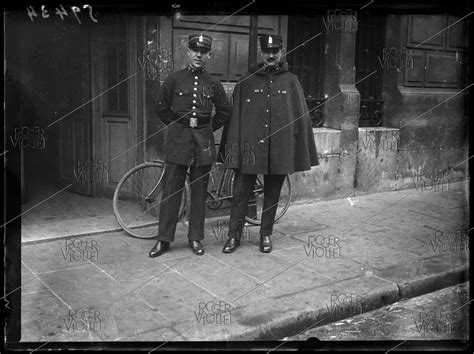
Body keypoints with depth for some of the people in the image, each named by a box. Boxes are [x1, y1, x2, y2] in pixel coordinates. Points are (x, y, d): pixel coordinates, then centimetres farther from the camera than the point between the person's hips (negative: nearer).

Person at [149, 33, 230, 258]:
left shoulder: (213, 84, 7)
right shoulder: (174, 79, 3)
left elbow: (224, 113, 15)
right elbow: (161, 108, 9)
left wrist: (208, 129, 9)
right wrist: (177, 126, 6)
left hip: (203, 141, 1)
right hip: (178, 138, -1)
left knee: (199, 192, 6)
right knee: (171, 191, 0)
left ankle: (195, 238, 17)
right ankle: (164, 239, 9)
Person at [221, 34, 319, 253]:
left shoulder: (291, 81, 5)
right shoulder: (247, 81, 5)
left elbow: (301, 117, 5)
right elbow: (235, 117, 2)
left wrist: (303, 153, 2)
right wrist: (233, 149, -4)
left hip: (280, 150, 1)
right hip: (250, 148, 0)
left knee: (272, 196, 11)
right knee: (240, 194, 3)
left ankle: (266, 235, 26)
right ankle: (234, 236, 16)